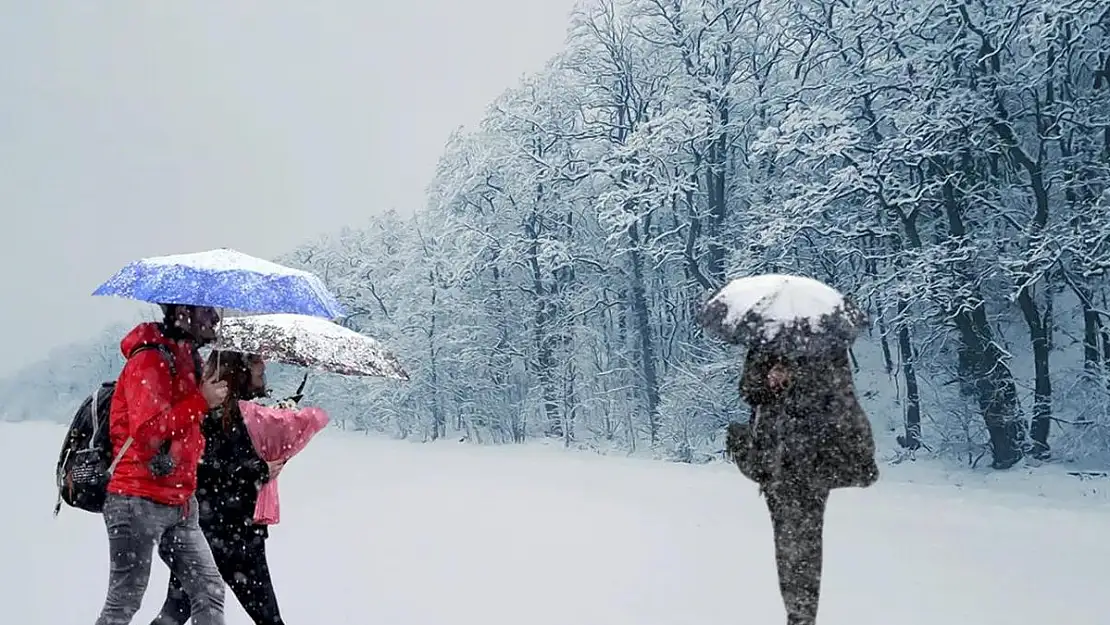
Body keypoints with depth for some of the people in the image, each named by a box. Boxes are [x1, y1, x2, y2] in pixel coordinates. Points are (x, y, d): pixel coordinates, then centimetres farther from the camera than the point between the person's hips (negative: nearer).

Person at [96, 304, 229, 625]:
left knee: (210, 590, 4)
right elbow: (146, 429, -24)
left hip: (180, 504, 8)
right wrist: (201, 401, -20)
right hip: (139, 501, -8)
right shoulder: (149, 360, -13)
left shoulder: (187, 360, 13)